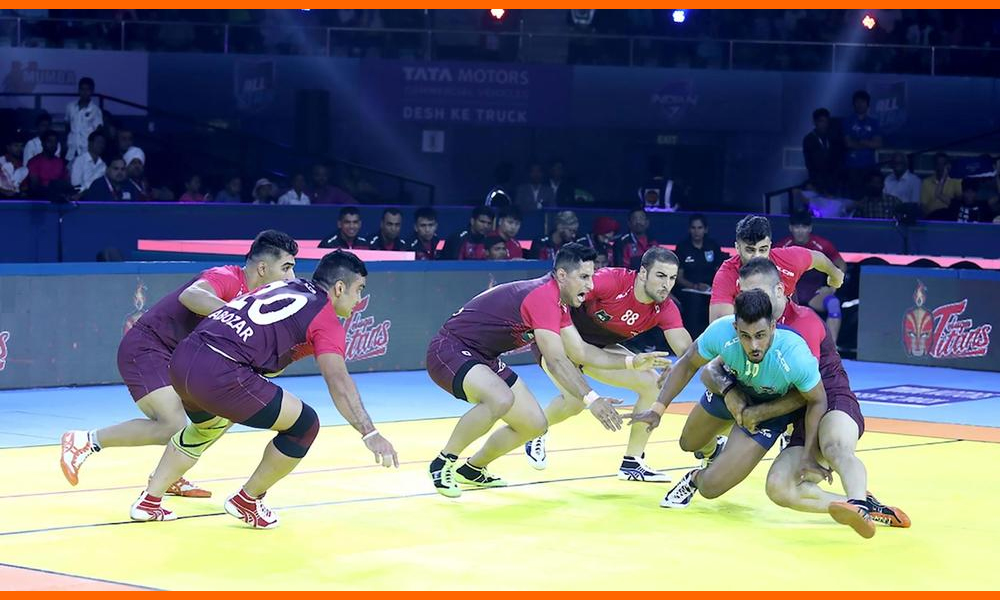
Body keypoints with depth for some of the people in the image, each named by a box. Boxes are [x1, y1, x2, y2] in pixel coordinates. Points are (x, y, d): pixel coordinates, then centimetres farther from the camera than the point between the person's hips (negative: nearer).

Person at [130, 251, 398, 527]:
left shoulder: (284, 286, 24)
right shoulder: (326, 320, 3)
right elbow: (339, 383, -11)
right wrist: (370, 433, -17)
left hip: (182, 358, 9)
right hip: (220, 374, -8)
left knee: (208, 427, 38)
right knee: (305, 424, 6)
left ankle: (149, 501, 40)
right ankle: (246, 501, 19)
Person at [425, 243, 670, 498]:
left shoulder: (558, 302, 6)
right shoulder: (543, 297, -26)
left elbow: (580, 352, 14)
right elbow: (556, 361, -32)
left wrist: (632, 362, 6)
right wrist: (591, 399, -39)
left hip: (483, 359, 10)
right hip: (449, 350, -10)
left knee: (534, 424, 6)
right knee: (500, 399, -37)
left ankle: (472, 470, 26)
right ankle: (442, 464, -19)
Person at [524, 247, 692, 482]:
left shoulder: (665, 309, -16)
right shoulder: (611, 280, -32)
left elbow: (687, 350, -22)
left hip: (598, 348, 6)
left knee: (652, 384, -6)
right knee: (575, 398, -29)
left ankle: (632, 463, 6)